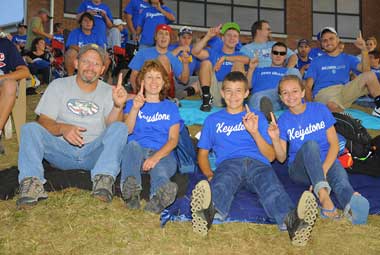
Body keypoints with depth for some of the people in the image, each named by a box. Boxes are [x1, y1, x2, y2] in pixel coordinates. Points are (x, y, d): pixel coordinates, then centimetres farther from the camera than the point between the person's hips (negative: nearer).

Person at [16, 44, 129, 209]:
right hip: (61, 150, 0)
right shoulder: (58, 86, 9)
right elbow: (44, 121, -1)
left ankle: (104, 179, -40)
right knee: (30, 129, -22)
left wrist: (118, 106, -29)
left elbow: (112, 126, -7)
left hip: (94, 152, 0)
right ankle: (31, 181, -35)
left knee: (120, 128, -25)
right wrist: (63, 128, -23)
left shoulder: (108, 92, 9)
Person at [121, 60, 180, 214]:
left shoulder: (171, 107, 22)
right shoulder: (132, 103, 24)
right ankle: (131, 189, -64)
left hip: (162, 155, 0)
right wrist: (135, 108, -12)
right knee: (132, 145, -36)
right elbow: (127, 131, 6)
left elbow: (173, 139, 6)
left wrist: (156, 156, -14)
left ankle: (159, 197, -72)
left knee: (160, 168, -37)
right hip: (137, 152, 1)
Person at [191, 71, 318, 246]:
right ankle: (208, 211, -73)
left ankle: (292, 220, -67)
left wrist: (255, 132, 2)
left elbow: (271, 156, 19)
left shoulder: (258, 117, 28)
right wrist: (209, 174, -1)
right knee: (222, 184, -39)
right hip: (228, 163, 0)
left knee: (271, 187, -37)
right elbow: (202, 153, 23)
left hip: (258, 163, 1)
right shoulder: (213, 120, 29)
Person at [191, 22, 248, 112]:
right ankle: (207, 98, -23)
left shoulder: (239, 55, 16)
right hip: (214, 94, 0)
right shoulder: (213, 53, 17)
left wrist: (224, 58, -19)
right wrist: (208, 36, -11)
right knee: (206, 62, -12)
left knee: (239, 63, -14)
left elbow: (247, 59, -11)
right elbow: (195, 51, -2)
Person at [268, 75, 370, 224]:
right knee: (310, 144, -33)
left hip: (327, 161, 1)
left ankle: (352, 204, -70)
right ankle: (322, 192, -56)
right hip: (300, 168, 0)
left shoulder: (320, 109, 5)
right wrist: (275, 139, -17)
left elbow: (334, 143, 0)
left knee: (339, 174, -35)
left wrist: (324, 169, -16)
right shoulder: (283, 121, 6)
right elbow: (281, 158, 2)